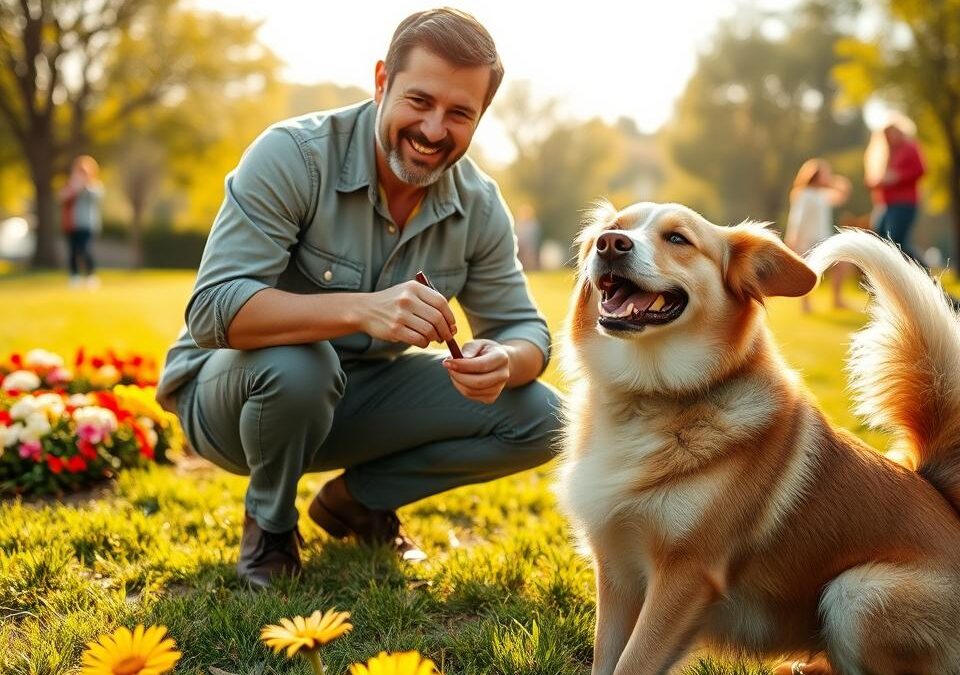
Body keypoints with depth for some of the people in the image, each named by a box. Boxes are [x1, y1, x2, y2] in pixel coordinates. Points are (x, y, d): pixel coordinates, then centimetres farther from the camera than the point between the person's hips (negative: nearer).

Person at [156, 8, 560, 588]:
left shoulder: (480, 207, -8)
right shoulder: (291, 156, -24)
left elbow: (524, 329, -3)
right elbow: (212, 310, -33)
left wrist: (503, 361, -30)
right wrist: (359, 309, -49)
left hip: (356, 399, 5)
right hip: (232, 389, -4)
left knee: (538, 418, -12)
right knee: (296, 361, -39)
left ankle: (357, 499, 9)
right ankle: (270, 524, -6)